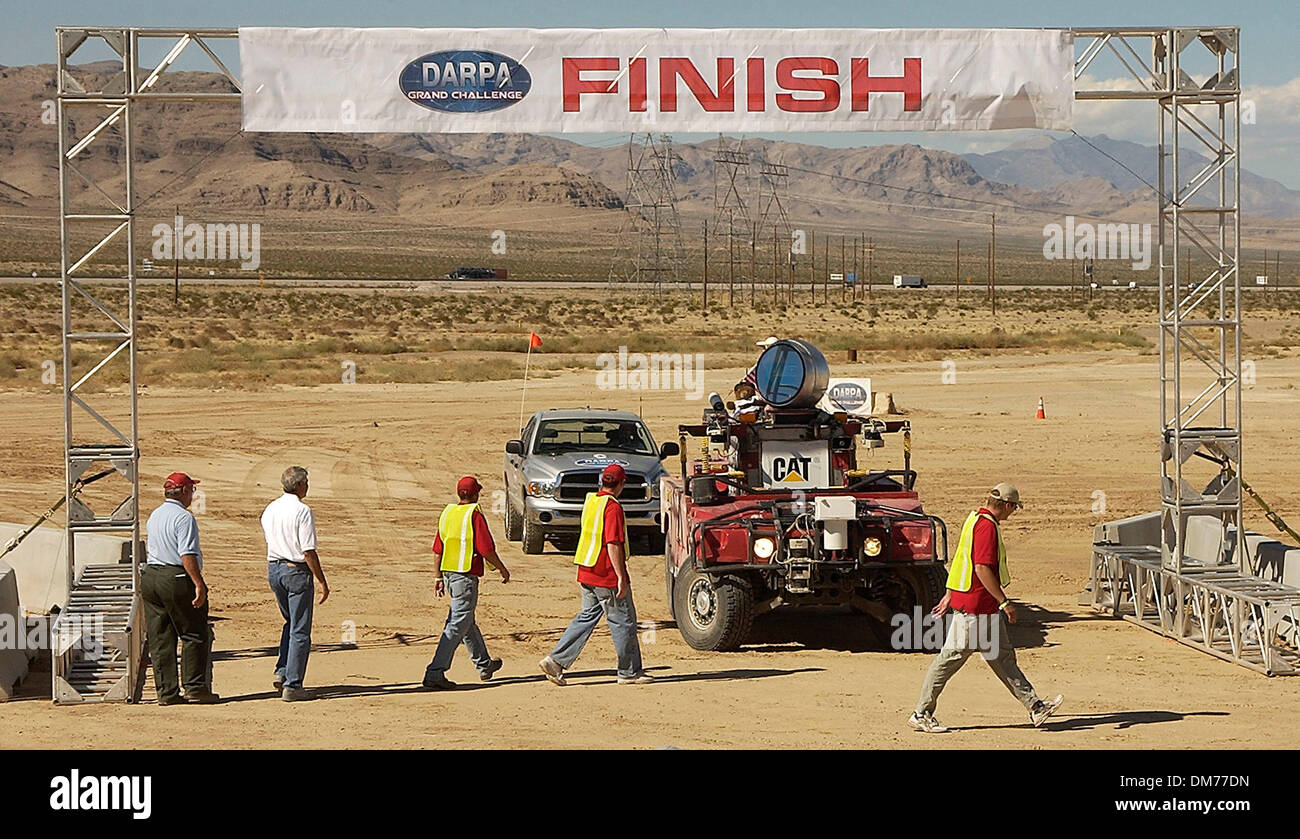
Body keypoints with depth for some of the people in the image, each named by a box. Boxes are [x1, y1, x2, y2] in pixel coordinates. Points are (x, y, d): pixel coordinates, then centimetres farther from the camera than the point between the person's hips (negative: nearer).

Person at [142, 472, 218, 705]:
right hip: (177, 580, -8)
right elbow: (187, 555, -20)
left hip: (149, 578, 8)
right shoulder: (184, 518, -12)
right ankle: (195, 686, -1)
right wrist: (199, 584, -20)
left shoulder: (153, 517, 14)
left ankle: (166, 692, 7)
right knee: (195, 636, 1)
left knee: (160, 640, 7)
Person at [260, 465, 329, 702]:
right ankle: (292, 685, -1)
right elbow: (308, 552, -17)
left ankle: (281, 672, 15)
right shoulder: (302, 511, -16)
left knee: (291, 623, 25)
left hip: (273, 569, 7)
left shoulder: (269, 511, 6)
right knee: (300, 631, 0)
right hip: (297, 571, -7)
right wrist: (322, 582, -11)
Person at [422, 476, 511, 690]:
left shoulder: (447, 512, 8)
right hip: (466, 576, -8)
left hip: (448, 573, 8)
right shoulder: (474, 515, -14)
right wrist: (503, 569, -1)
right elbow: (487, 550, -15)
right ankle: (435, 673, -14)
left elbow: (437, 550, 10)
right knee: (458, 625, -7)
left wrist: (438, 577, 16)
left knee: (468, 622, 21)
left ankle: (484, 665, 36)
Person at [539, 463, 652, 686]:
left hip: (586, 573, 9)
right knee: (623, 621, 3)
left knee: (588, 617, 14)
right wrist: (621, 577, -20)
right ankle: (629, 672, 10)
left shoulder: (591, 501, 10)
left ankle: (556, 661, 6)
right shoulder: (612, 507, -17)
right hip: (607, 575, -9)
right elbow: (613, 544, -22)